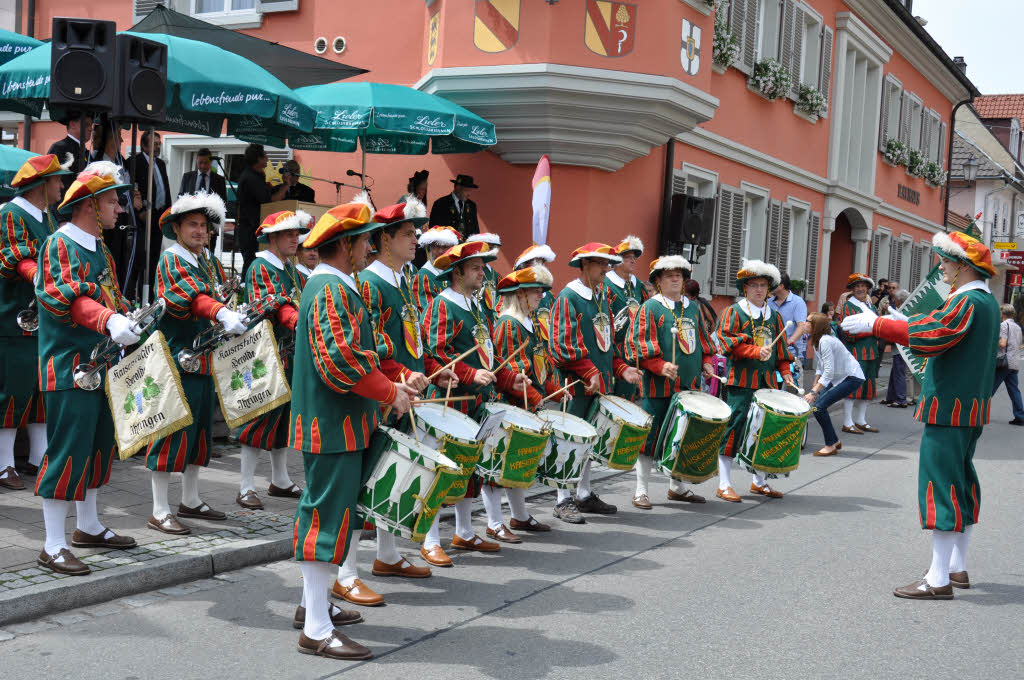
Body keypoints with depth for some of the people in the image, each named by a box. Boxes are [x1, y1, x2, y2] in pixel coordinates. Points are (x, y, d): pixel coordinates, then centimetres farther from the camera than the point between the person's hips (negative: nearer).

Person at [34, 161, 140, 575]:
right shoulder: (60, 245, -12)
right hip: (69, 368, -10)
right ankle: (53, 548, -1)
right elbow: (66, 297, -28)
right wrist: (110, 322, -41)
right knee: (67, 451, -8)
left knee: (99, 445, 17)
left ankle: (88, 527, 33)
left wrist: (131, 323, 12)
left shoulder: (99, 249, 17)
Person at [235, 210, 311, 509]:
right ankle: (246, 488, 0)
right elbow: (274, 306, -23)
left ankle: (280, 480, 26)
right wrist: (300, 324, -37)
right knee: (261, 416, -6)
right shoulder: (260, 268, -9)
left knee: (284, 415, 14)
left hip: (291, 355, 9)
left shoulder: (291, 270, 17)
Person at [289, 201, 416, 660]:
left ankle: (313, 604, 31)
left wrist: (390, 383, 14)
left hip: (331, 425, 11)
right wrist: (390, 393, -17)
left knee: (323, 514, 18)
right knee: (328, 519, -7)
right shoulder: (332, 290, -17)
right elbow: (340, 360, -26)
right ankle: (317, 631, -3)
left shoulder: (332, 286, 17)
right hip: (334, 427, -11)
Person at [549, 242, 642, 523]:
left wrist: (621, 368, 7)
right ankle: (564, 501, 4)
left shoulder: (602, 297, 15)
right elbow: (563, 344, -17)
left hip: (599, 383, 8)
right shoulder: (568, 297, -10)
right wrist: (590, 373, -22)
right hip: (577, 384, -8)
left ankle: (584, 495, 25)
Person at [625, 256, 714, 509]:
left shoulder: (693, 308, 15)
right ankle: (641, 490, 5)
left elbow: (703, 339, 24)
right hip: (659, 385, -6)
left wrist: (706, 361, 7)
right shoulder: (650, 308, -4)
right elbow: (638, 343, -11)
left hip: (689, 385, 6)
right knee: (651, 436, -2)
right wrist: (661, 366, -21)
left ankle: (677, 487, 26)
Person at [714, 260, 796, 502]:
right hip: (741, 380, -5)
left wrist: (785, 371, 7)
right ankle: (724, 484, -2)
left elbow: (781, 348, 20)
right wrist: (756, 352, -20)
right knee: (734, 426, -8)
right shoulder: (733, 312, 1)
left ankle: (759, 481, 22)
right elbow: (727, 340, -11)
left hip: (767, 381, 5)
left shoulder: (774, 316, 17)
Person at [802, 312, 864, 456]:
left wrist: (814, 392, -28)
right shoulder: (817, 340, 5)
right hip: (838, 377, 10)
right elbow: (820, 367, 14)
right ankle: (835, 441, 17)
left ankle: (830, 446, -3)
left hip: (852, 378, -10)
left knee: (819, 406, -16)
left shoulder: (825, 341, -25)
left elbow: (828, 372, -28)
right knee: (816, 403, 3)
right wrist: (814, 388, 7)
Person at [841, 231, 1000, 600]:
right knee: (961, 483, 16)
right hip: (971, 408, 10)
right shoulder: (987, 301, 15)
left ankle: (939, 580, -7)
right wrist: (907, 323, 15)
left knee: (940, 485, -8)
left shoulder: (966, 302, -16)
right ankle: (957, 567, 26)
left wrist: (876, 324, -24)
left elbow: (930, 337, -28)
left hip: (949, 409, -10)